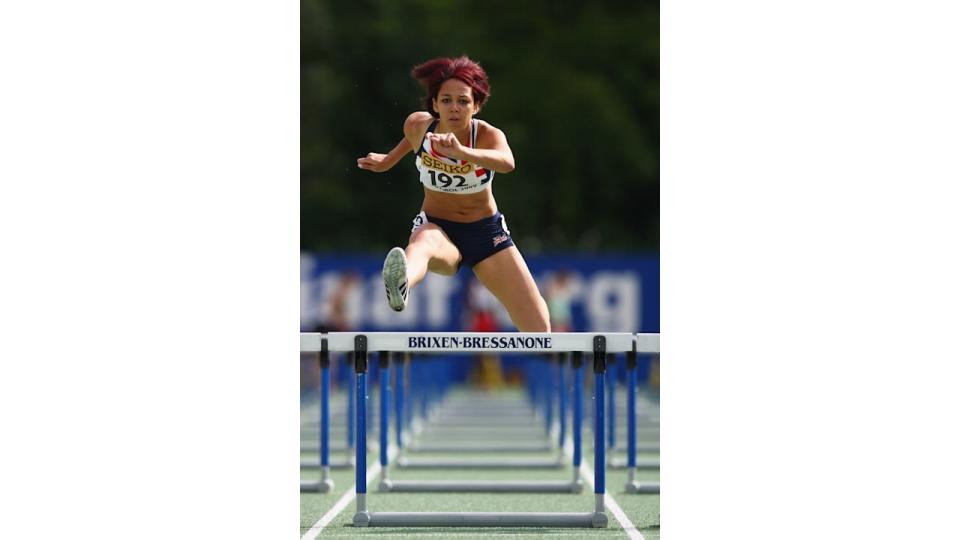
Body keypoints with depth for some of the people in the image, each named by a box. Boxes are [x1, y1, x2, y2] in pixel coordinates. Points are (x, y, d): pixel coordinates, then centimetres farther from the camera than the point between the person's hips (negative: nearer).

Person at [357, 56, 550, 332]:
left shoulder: (489, 135, -21)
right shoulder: (418, 125, -13)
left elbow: (507, 162, -47)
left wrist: (461, 152, -63)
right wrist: (389, 160, 27)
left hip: (487, 233, 1)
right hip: (436, 227, -1)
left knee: (539, 328, -4)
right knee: (422, 244, -42)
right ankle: (400, 285, -78)